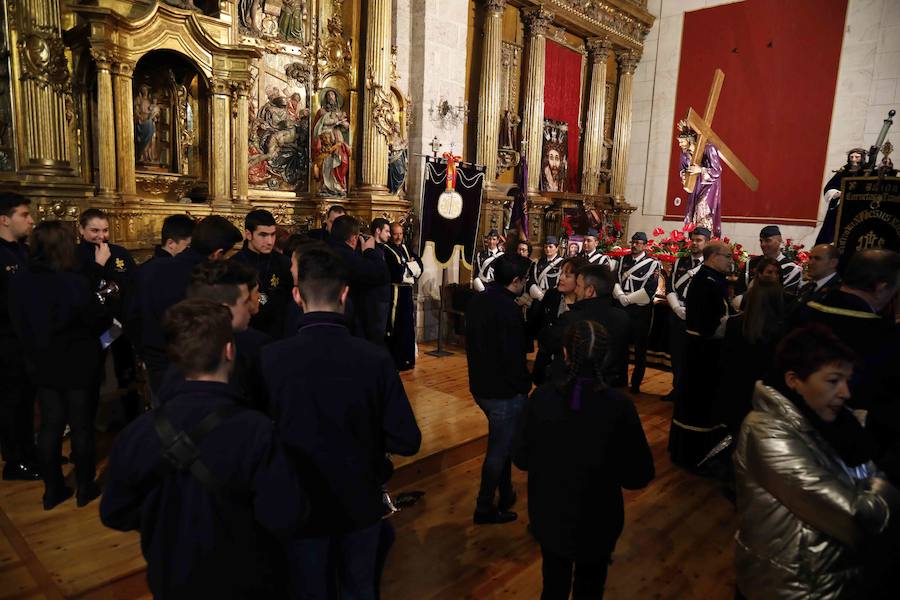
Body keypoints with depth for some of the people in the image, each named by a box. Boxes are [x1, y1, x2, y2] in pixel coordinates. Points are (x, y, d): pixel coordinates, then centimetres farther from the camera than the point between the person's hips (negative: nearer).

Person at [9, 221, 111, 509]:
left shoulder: (19, 282, -7)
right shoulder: (75, 282, -24)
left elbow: (19, 326, 5)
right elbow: (100, 322, -14)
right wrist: (102, 309, 7)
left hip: (42, 366, 5)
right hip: (78, 366, -5)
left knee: (50, 426, 16)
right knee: (82, 426, 10)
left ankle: (52, 489, 26)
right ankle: (85, 487, 22)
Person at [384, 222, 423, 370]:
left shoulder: (405, 248, 14)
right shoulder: (386, 250, -10)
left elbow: (419, 264, 7)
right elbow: (396, 270, -22)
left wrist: (406, 266, -11)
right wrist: (409, 265, -6)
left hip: (407, 292, 8)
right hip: (394, 292, -8)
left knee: (408, 326, 12)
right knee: (395, 327, -5)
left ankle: (407, 359, 22)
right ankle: (395, 362, 2)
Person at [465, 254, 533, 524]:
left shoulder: (477, 301, 3)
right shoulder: (508, 309, -25)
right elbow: (514, 356, -23)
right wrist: (524, 385, -10)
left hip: (480, 384, 8)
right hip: (503, 391, -8)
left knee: (503, 441, 24)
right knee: (499, 450, 8)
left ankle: (505, 495, 38)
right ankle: (484, 508, 22)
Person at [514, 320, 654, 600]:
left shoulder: (542, 396, -19)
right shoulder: (619, 405, -23)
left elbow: (522, 459, -7)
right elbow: (639, 475, -13)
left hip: (548, 515, 1)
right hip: (597, 521, -1)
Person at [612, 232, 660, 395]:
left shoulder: (653, 263, -4)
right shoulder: (623, 260, 10)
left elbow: (650, 290, -13)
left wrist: (628, 299, -14)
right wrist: (621, 296, -13)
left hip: (642, 310, -4)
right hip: (622, 308, 4)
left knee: (640, 348, 5)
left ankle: (636, 384, 15)